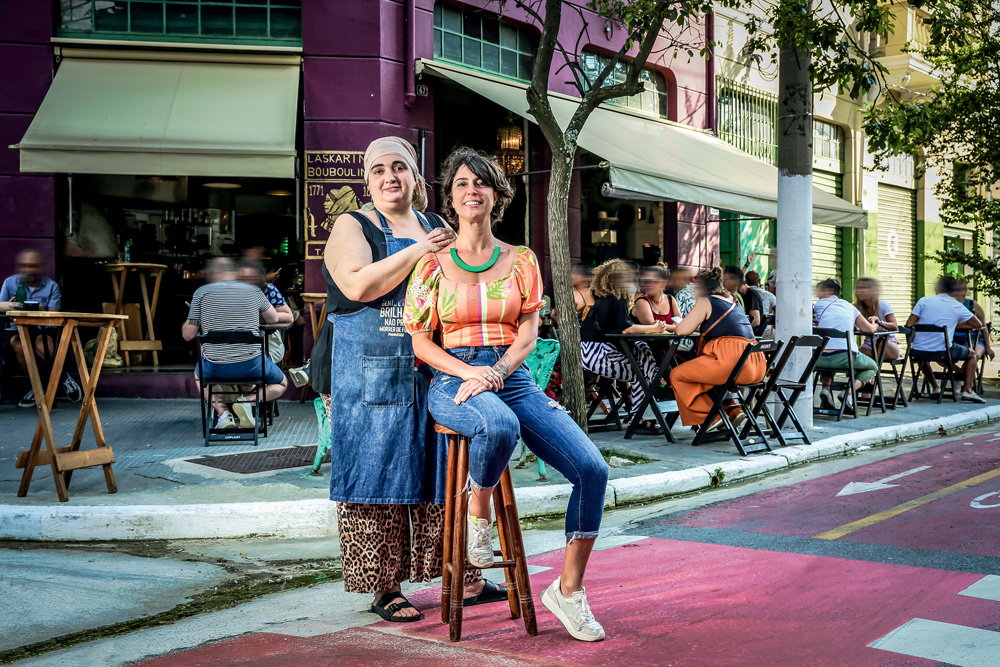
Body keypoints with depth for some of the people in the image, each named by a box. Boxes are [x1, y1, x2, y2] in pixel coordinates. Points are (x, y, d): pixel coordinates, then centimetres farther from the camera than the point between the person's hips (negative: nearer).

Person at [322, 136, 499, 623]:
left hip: (434, 375, 5)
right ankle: (384, 590, 8)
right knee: (378, 480, -1)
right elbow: (359, 285, -17)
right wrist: (419, 252, -14)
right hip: (370, 377, -5)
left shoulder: (437, 228, 17)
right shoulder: (352, 226, 1)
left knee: (444, 475, 8)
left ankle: (463, 578, 18)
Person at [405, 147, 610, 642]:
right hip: (453, 379, -3)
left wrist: (495, 373, -14)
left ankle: (568, 590, -2)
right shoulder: (433, 263, 6)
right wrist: (468, 372, -15)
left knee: (593, 470, -16)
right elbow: (419, 341, 3)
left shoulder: (520, 260, 12)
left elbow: (529, 333, 5)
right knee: (500, 427, -41)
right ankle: (478, 516, -9)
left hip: (513, 377, 3)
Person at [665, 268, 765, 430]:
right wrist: (699, 326, 36)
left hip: (731, 359, -9)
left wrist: (673, 327, 18)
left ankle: (709, 417, 0)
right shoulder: (733, 301, 24)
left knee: (677, 375, 2)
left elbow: (682, 330, -4)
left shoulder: (705, 302, 1)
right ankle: (733, 411, 18)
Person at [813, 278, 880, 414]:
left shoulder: (819, 305, 14)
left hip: (820, 359, 2)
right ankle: (849, 392, -2)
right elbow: (870, 329, 17)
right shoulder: (849, 306, 17)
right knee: (872, 367, 27)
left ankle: (826, 388, 12)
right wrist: (875, 324, 42)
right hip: (845, 358, -2)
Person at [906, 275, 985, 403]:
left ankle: (935, 388, 33)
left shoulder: (924, 301, 6)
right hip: (942, 353, -2)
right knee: (973, 354, 24)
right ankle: (967, 390, 12)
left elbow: (909, 325, 3)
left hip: (918, 352, 2)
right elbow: (979, 325, 14)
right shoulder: (957, 307, 5)